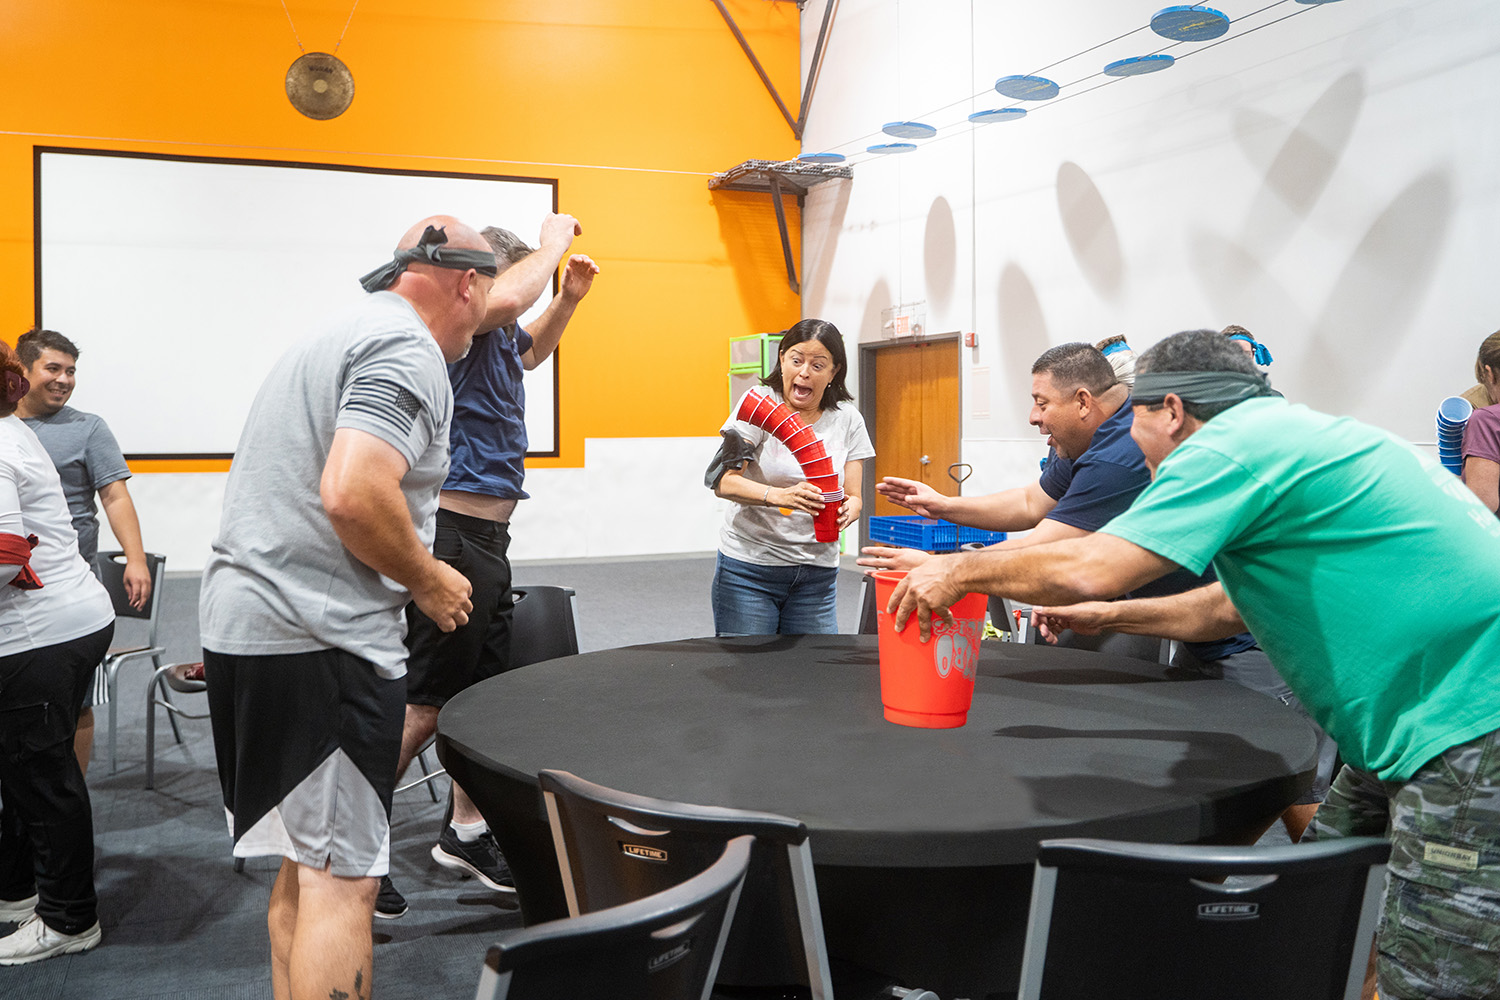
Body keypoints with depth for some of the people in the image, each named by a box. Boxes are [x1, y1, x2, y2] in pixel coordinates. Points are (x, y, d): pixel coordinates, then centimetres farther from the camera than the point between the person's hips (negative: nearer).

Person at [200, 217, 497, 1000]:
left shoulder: (340, 337, 20)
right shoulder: (408, 350, -12)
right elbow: (353, 495, -25)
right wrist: (427, 581, -10)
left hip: (241, 620, 10)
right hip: (317, 642, -10)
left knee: (304, 861, 18)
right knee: (342, 878, -5)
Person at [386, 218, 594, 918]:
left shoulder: (495, 332, 15)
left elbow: (532, 349, 38)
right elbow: (505, 300, -35)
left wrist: (569, 297, 21)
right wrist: (553, 242, -17)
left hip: (486, 537, 10)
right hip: (454, 535, -10)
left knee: (483, 686, 15)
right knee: (426, 700, -6)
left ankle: (464, 832, 27)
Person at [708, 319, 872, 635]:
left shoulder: (848, 420, 4)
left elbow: (854, 496, 4)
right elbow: (723, 481, -14)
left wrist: (846, 511, -21)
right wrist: (779, 496, -31)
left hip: (817, 571, 3)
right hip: (750, 565, -3)